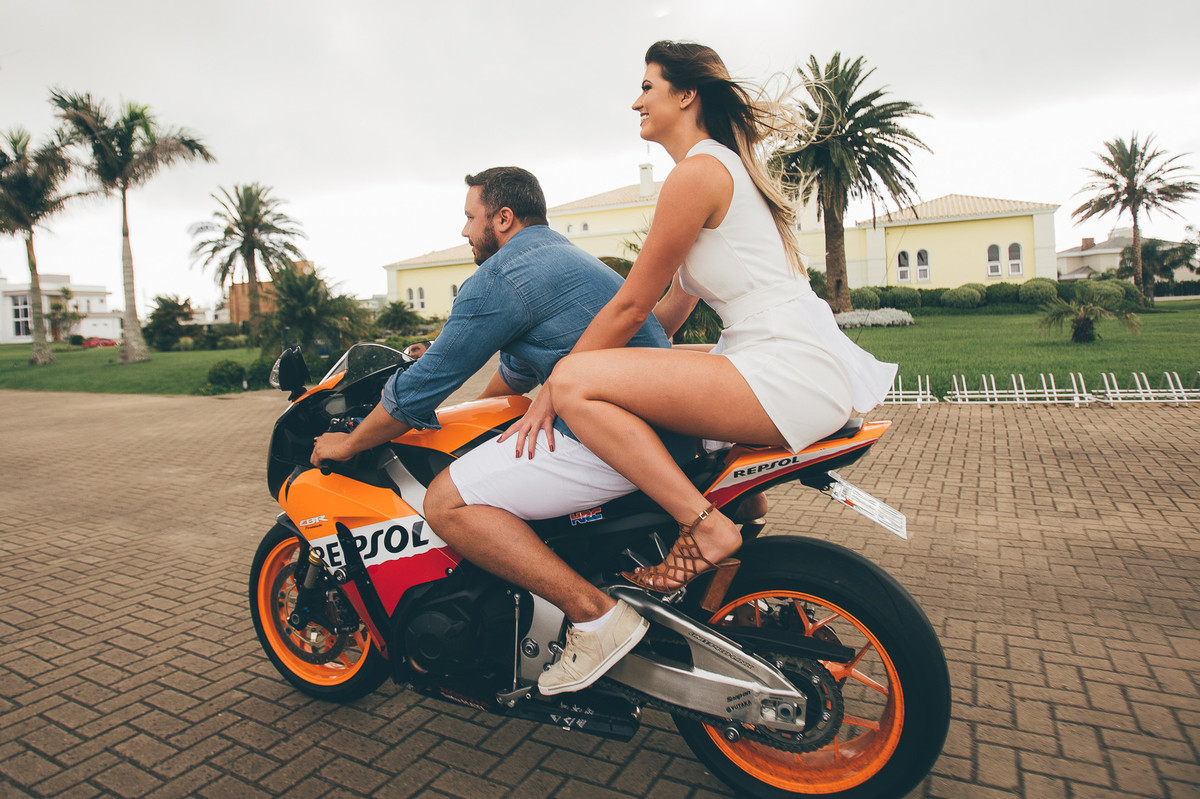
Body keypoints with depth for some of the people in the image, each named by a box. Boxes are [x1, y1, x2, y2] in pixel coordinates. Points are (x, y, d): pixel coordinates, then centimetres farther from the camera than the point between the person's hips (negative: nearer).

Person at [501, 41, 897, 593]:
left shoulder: (697, 170, -9)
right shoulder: (725, 165, 22)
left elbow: (630, 306, -10)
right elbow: (671, 309, 22)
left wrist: (550, 392, -3)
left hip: (787, 371, -11)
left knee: (575, 382, -18)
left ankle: (705, 526, -15)